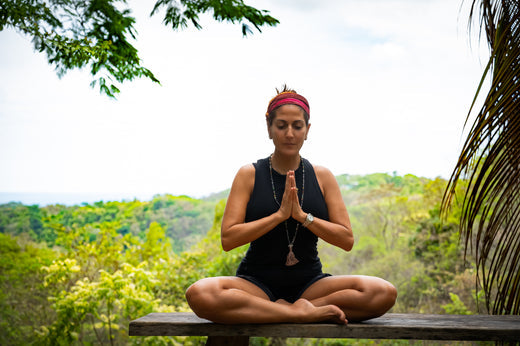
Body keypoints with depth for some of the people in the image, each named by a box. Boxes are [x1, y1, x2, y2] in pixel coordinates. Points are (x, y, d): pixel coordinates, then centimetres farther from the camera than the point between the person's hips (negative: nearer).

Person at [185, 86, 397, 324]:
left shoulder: (322, 177, 6)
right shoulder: (249, 175, 2)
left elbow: (347, 240, 0)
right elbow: (228, 239, -8)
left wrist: (303, 216, -14)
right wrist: (279, 215, -16)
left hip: (309, 283, 2)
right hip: (257, 283, -1)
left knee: (384, 293, -24)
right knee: (199, 294, -34)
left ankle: (282, 309, -19)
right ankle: (303, 312, -24)